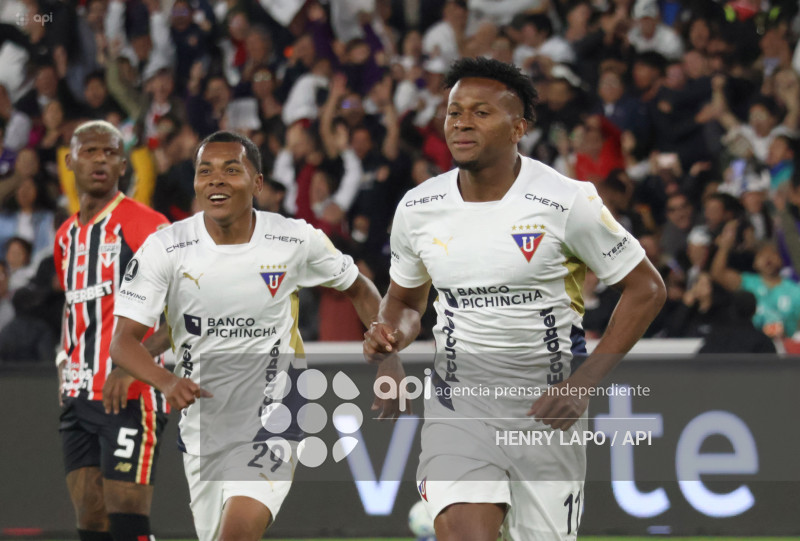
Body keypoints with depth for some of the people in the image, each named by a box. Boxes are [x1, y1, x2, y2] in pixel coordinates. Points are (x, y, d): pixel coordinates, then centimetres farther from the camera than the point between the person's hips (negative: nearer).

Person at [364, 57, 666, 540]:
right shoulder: (418, 209, 0)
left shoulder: (566, 202, -12)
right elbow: (406, 300, 19)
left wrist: (584, 383, -14)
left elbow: (646, 289, -5)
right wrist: (390, 339, -6)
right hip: (459, 405, 1)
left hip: (548, 410, -1)